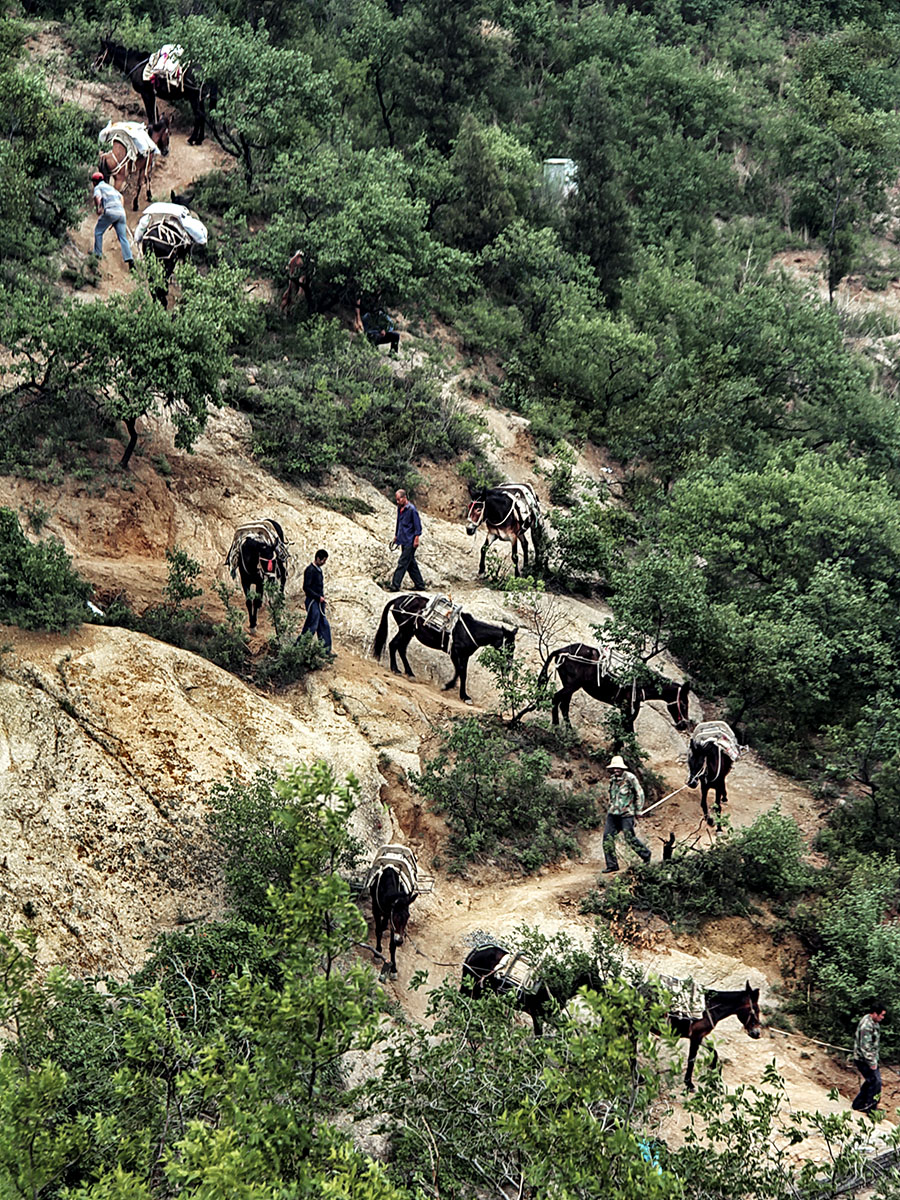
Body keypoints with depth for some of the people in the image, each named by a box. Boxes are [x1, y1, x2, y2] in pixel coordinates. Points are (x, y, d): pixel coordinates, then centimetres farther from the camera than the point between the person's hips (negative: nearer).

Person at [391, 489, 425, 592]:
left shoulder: (412, 509, -13)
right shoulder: (399, 508, 11)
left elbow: (417, 525, -13)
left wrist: (416, 539, -17)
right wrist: (396, 536, 24)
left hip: (410, 541, -9)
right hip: (403, 541, 9)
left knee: (403, 563, -11)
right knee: (411, 564, 11)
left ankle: (395, 585, -13)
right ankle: (420, 585, 17)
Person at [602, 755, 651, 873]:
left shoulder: (630, 778, -11)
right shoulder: (613, 779, 10)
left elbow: (639, 793, -6)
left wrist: (638, 810, -5)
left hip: (626, 814, -7)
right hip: (612, 813, 7)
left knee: (630, 838, -3)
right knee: (607, 837, -1)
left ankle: (646, 854, 23)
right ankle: (612, 865, 5)